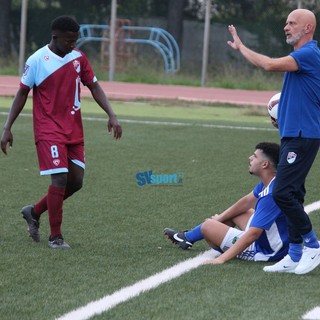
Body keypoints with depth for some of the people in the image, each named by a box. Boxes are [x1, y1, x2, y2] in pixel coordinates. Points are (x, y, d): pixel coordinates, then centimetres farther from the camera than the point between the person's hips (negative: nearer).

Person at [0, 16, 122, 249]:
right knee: (60, 178, -16)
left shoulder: (78, 58, 5)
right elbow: (22, 94, -2)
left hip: (74, 130, 6)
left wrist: (111, 115, 0)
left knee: (76, 181, 3)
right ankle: (55, 237, -5)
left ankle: (35, 212, 23)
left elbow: (94, 86, 12)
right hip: (49, 130, -6)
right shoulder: (37, 61, -9)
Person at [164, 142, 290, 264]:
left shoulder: (271, 195, -31)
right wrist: (220, 218, 16)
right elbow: (247, 201, 15)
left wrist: (221, 259, -34)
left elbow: (252, 234, -34)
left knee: (207, 226, 2)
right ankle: (187, 237, 38)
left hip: (264, 251, -9)